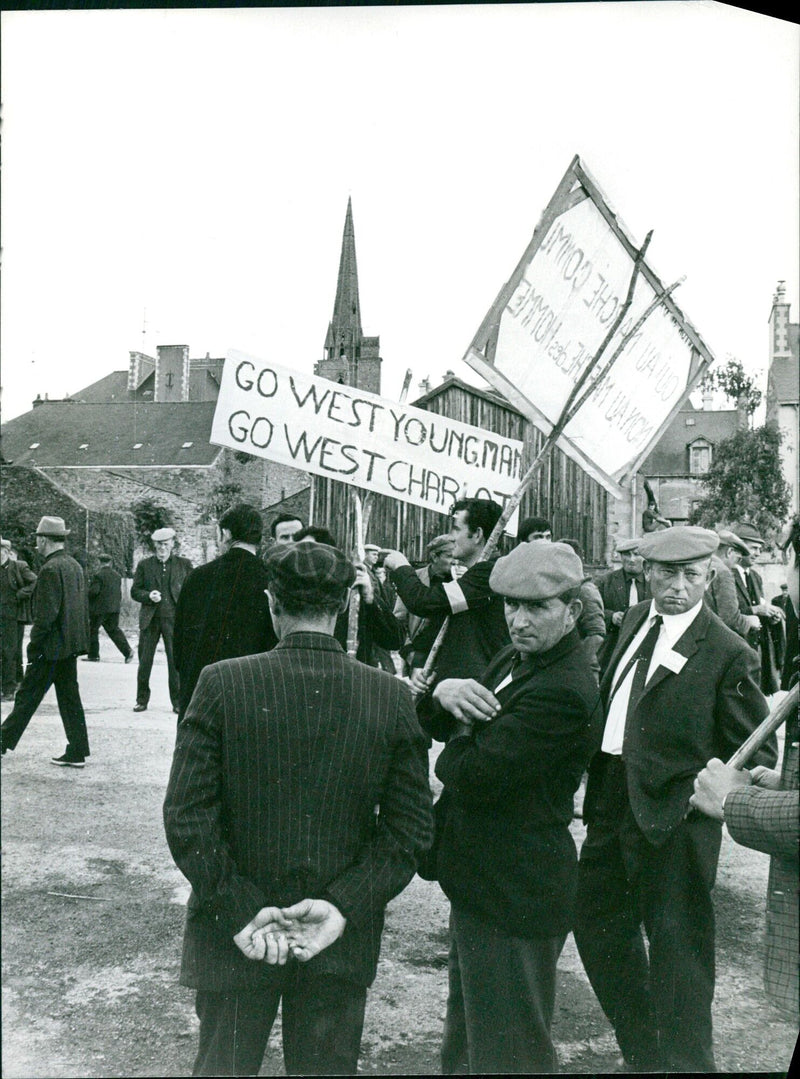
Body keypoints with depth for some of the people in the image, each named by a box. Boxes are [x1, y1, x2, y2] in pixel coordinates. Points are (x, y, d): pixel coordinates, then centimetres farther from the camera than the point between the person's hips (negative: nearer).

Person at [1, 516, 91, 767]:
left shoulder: (50, 569, -16)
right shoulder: (75, 566, 11)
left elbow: (45, 614, -20)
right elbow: (83, 607, 16)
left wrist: (34, 645, -13)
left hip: (52, 646, -9)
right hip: (72, 644, 9)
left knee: (27, 695, 2)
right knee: (69, 697, 10)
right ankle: (76, 752, 13)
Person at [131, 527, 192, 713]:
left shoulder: (184, 564, 7)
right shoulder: (144, 565, 8)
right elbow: (135, 591, 8)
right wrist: (148, 596, -12)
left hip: (174, 619, -1)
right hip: (150, 620, 1)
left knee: (176, 661, -2)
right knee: (144, 661, 5)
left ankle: (178, 702, 7)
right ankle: (142, 700, 17)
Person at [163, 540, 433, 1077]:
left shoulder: (222, 684, -13)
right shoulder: (393, 697, -9)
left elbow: (187, 817, -15)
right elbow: (410, 828, -9)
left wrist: (241, 910, -11)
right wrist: (343, 905, -9)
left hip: (234, 937, -1)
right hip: (344, 946, 2)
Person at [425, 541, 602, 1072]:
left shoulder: (564, 692, -27)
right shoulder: (517, 657, 5)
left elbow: (474, 777, -30)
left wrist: (456, 748, -7)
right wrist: (443, 690, -15)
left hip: (512, 892, -10)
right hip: (483, 880, 10)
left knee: (506, 1051, 7)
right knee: (468, 1030, 27)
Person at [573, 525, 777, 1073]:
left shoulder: (729, 654, -13)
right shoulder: (634, 620, 7)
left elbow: (758, 754, -9)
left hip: (672, 813, -8)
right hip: (612, 802, 8)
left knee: (675, 941, 5)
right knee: (598, 924, 20)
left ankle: (684, 1061, 26)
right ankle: (643, 1053, 41)